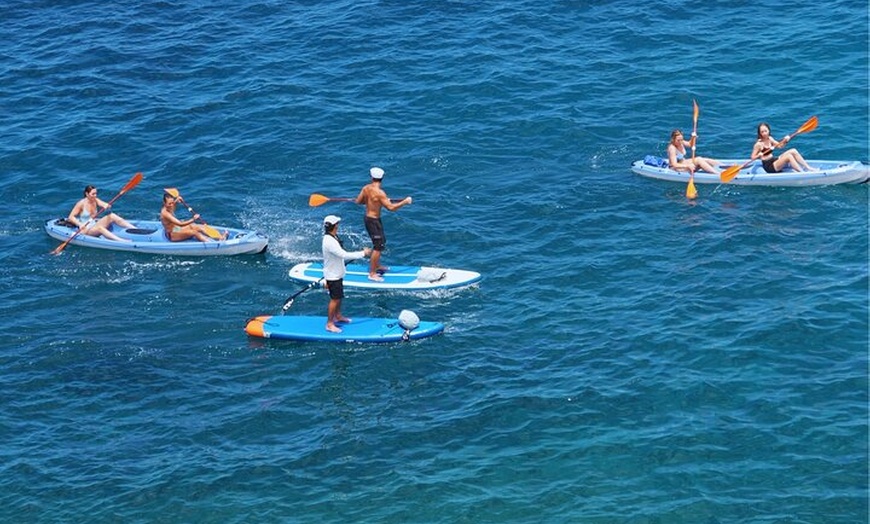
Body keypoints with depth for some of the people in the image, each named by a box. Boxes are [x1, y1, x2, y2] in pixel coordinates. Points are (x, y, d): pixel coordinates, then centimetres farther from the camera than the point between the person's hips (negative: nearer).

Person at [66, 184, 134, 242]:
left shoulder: (96, 201, 4)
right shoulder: (81, 203, -11)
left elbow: (106, 205, -11)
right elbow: (71, 217, -13)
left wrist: (106, 206, -36)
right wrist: (80, 224, -30)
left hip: (95, 225, 6)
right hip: (85, 229, -6)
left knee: (112, 216, -15)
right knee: (100, 228, -36)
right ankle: (122, 241, -55)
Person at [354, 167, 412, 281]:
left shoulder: (366, 188, -2)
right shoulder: (379, 193, -26)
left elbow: (358, 201, 10)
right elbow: (391, 207, -27)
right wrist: (405, 202, -18)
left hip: (368, 218, 9)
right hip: (374, 221, -9)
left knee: (381, 241, 25)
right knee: (378, 246, -3)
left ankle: (377, 266, 39)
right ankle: (372, 274, 2)